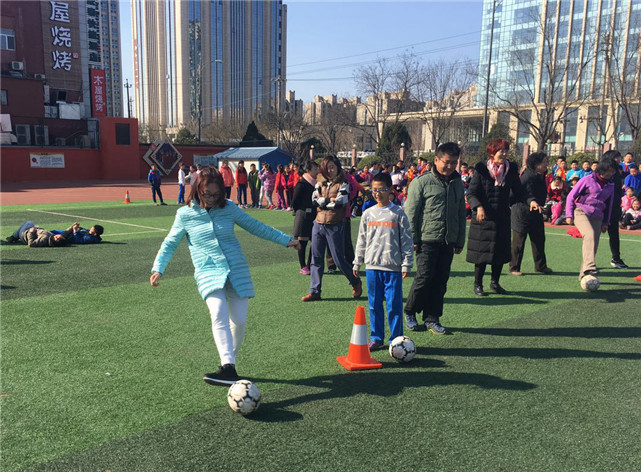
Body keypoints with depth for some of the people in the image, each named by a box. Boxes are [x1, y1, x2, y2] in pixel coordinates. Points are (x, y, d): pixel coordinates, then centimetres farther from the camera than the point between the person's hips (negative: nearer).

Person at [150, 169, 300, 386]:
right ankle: (228, 368, -32)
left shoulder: (229, 208, 4)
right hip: (209, 273, -2)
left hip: (237, 270, 2)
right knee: (219, 314, -26)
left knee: (239, 320, -4)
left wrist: (286, 240, 18)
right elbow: (170, 244, 12)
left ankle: (230, 360, 19)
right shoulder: (185, 214, 1)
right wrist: (158, 269, 0)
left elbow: (256, 227, 14)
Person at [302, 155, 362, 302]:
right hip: (318, 224, 5)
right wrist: (330, 199, -11)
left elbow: (340, 202, -14)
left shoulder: (343, 184, 0)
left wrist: (322, 201, -3)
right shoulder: (320, 184, 14)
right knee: (316, 259, 4)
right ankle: (314, 291, 11)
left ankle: (356, 283, 23)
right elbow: (314, 200, -2)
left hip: (335, 226, -5)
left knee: (339, 259, 0)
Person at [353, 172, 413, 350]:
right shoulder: (368, 214, 8)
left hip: (393, 268, -3)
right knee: (374, 305, 9)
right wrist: (357, 263, 13)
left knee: (394, 305, 0)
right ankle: (376, 338, 20)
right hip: (372, 266, 3)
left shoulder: (398, 213, -1)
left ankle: (396, 339, 13)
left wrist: (406, 264, -3)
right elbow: (361, 240, 14)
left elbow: (406, 240, 0)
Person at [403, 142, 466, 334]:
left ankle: (432, 319, 17)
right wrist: (413, 239, -9)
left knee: (441, 281, 6)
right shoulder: (421, 182, -5)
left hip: (448, 241, 5)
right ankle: (410, 312, 17)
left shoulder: (457, 183, 13)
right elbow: (411, 212, -5)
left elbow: (461, 213, 19)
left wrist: (460, 241, 16)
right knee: (424, 277, -5)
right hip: (427, 239, -5)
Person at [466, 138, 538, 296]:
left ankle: (495, 282, 28)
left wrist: (530, 200, -10)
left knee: (501, 252, 9)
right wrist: (478, 207, -28)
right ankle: (477, 285, 15)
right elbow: (471, 193, -10)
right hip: (483, 217, -4)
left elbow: (519, 191, 9)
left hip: (503, 218, 4)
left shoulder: (511, 170, 4)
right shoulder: (481, 170, -7)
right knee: (482, 251, 0)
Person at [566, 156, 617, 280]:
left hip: (597, 217, 6)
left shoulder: (610, 185, 15)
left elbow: (609, 204, 25)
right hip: (581, 212, -5)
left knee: (594, 246, -2)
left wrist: (606, 222, 20)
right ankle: (589, 267, -42)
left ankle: (583, 275, 6)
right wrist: (569, 215, -5)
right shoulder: (588, 180, -1)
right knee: (590, 235, -31)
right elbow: (571, 196, 1)